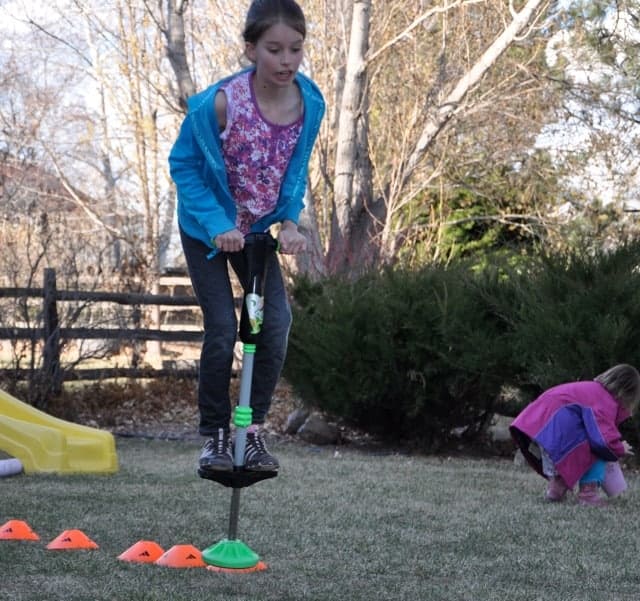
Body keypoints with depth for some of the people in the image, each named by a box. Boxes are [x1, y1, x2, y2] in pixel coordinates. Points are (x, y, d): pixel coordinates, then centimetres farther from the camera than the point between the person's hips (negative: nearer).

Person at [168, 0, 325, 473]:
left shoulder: (310, 102, -17)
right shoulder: (222, 102, -30)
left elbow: (296, 169, 1)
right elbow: (184, 164, -15)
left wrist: (290, 222, -14)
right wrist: (217, 226, -23)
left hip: (258, 228, 4)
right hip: (208, 226, -4)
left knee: (277, 322, -8)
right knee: (222, 328, -11)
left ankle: (254, 432, 3)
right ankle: (215, 436, 4)